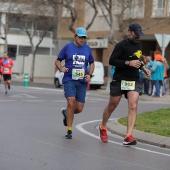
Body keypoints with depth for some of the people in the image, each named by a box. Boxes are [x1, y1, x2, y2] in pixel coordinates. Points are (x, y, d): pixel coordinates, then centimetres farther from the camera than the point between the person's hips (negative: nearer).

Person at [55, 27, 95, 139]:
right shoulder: (68, 47, 2)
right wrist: (61, 68, -12)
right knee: (71, 102, -19)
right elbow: (58, 61, 9)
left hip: (82, 82, 3)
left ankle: (66, 113, 34)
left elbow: (92, 63, 21)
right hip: (69, 79, -3)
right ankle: (69, 131, -8)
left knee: (79, 108, -1)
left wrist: (89, 75, 4)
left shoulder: (87, 49, 10)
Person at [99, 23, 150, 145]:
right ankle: (103, 127, 34)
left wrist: (143, 68, 11)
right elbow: (112, 61, -15)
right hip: (119, 80, -4)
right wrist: (128, 63, -23)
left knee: (133, 106, -13)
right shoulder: (122, 45, -9)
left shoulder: (139, 45, 13)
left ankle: (129, 136, -18)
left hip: (134, 81, 4)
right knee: (112, 106, 9)